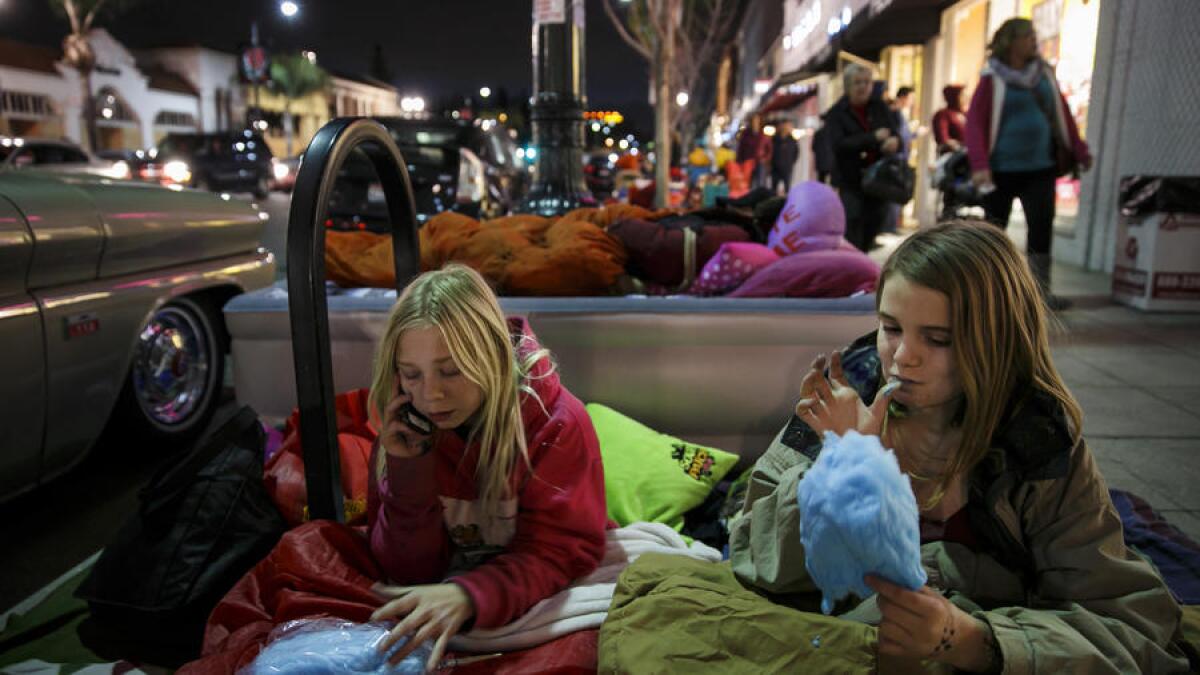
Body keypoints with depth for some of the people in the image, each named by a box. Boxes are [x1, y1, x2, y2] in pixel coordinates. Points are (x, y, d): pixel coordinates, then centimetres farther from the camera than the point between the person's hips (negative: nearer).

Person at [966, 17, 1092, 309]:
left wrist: (1079, 153, 11)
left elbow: (1062, 115, 13)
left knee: (1042, 225, -3)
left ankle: (1040, 290, 4)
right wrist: (979, 164, -21)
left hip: (1040, 167, 4)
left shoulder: (1044, 73, 9)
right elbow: (975, 121, -11)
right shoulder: (993, 78, -5)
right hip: (1002, 168, -4)